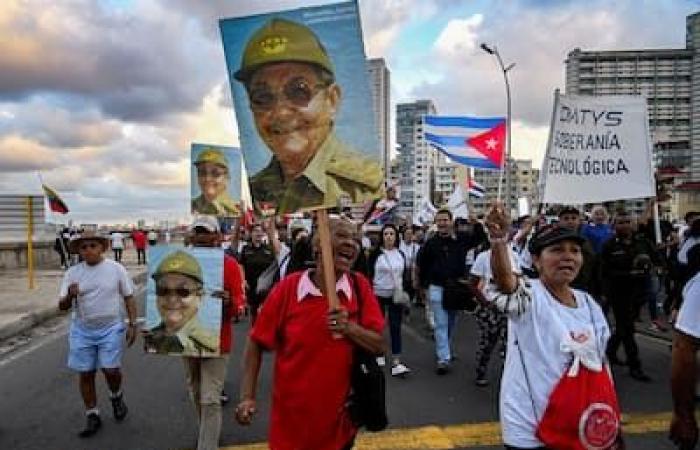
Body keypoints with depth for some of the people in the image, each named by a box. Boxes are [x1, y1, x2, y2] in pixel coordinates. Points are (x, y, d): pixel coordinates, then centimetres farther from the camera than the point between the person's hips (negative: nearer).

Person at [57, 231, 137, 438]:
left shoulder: (116, 269, -5)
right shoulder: (72, 273, -1)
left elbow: (129, 298, 1)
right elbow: (62, 307, -2)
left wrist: (132, 324, -4)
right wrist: (70, 296, -24)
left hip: (111, 329, -2)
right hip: (82, 331, 3)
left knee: (110, 370, -8)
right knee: (85, 374, 8)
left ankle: (116, 397, 26)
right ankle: (92, 416, 25)